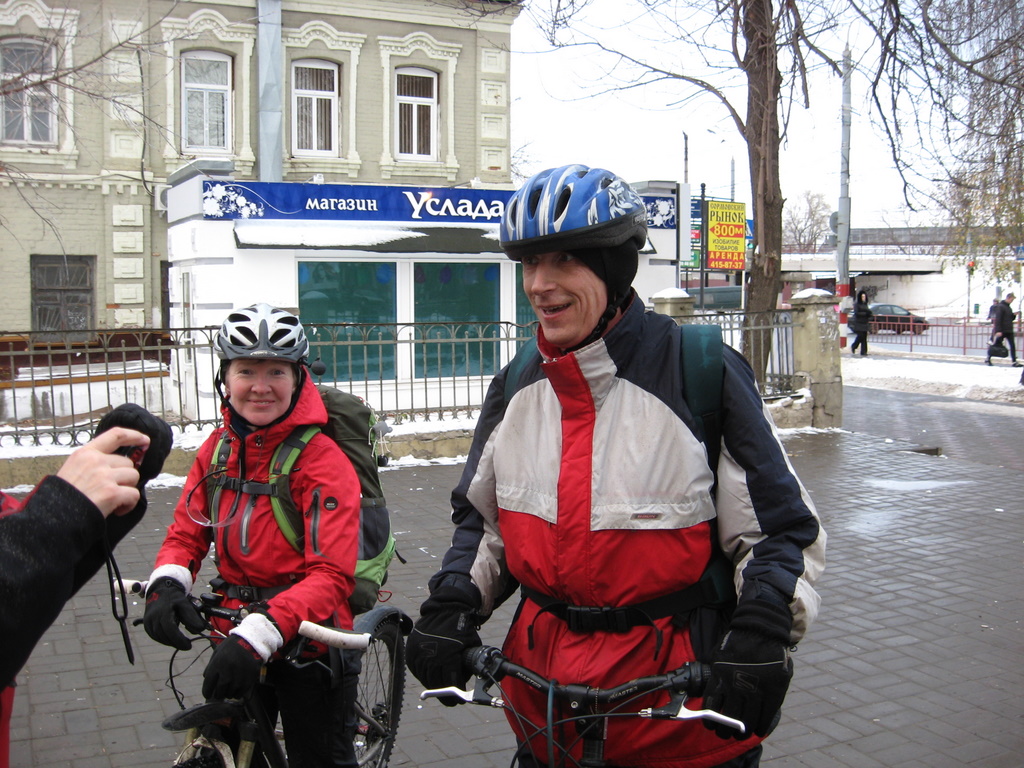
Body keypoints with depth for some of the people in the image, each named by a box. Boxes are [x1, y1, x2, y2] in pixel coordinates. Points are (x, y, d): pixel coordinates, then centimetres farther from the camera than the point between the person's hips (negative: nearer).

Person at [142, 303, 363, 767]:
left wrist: (260, 633, -37)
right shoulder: (217, 448, 0)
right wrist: (165, 585, -18)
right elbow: (186, 533, 4)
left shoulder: (322, 459, -20)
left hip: (306, 646, -5)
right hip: (236, 642, 6)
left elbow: (332, 575, -26)